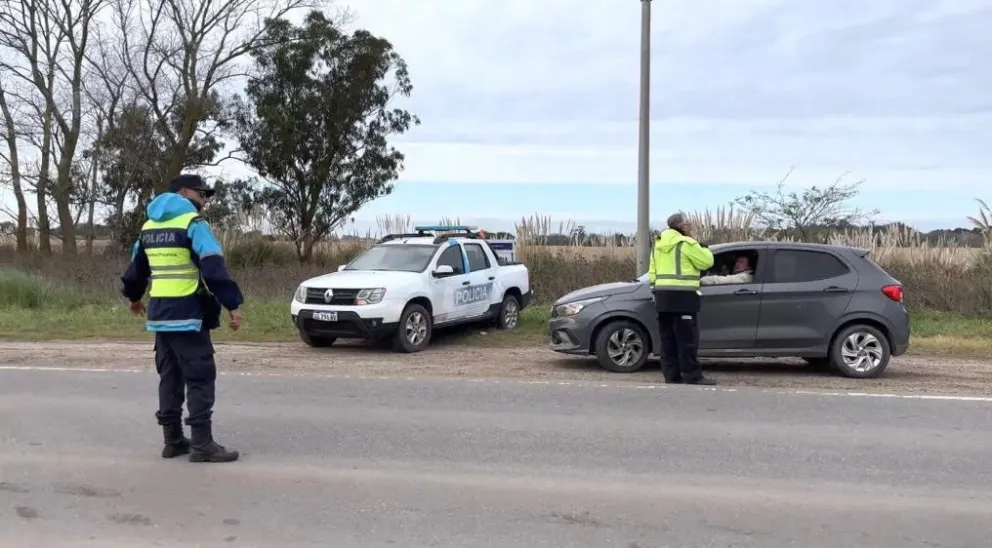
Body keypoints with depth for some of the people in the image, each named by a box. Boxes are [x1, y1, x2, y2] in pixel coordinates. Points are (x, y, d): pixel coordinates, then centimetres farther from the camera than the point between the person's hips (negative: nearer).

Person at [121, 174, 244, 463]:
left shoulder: (149, 226, 15)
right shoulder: (192, 223, -10)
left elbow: (137, 266, 27)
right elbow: (214, 268, -19)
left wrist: (134, 297, 43)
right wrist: (233, 304, -19)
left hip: (160, 313, 8)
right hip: (187, 314, -8)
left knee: (170, 376, 14)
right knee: (200, 377, -5)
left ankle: (173, 440, 19)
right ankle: (202, 444, -6)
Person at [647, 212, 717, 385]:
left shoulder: (659, 244, 16)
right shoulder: (686, 243, -9)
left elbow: (652, 270, 16)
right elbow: (706, 262, -4)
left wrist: (654, 288, 18)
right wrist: (704, 248, 13)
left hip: (662, 294, 8)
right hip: (682, 294, -8)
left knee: (668, 337, 8)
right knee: (687, 337, -6)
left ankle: (671, 375, 8)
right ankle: (692, 375, -6)